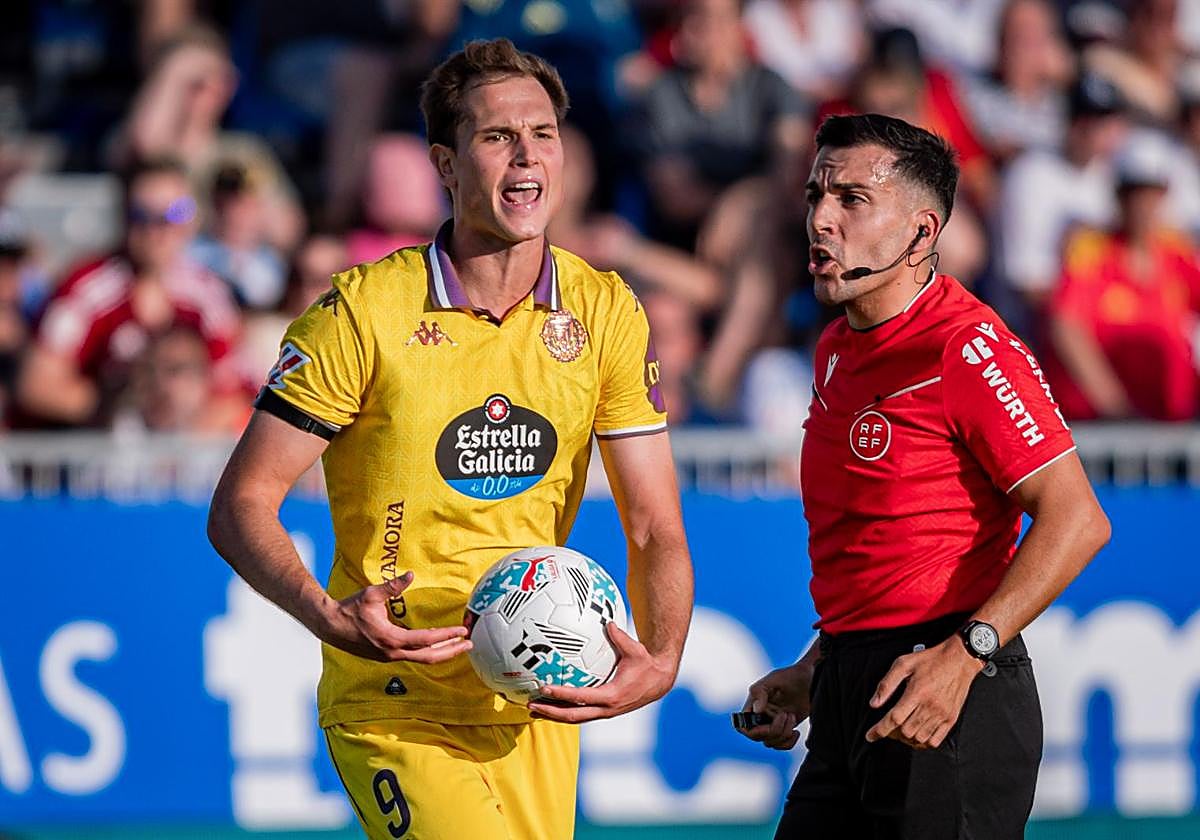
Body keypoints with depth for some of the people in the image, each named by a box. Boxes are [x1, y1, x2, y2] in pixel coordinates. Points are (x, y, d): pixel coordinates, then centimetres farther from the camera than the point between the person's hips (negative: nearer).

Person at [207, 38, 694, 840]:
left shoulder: (607, 314, 2)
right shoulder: (364, 310, -9)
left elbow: (655, 529, 4)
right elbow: (241, 505, -8)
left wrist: (659, 661, -16)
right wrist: (330, 617, -26)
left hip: (539, 707, 5)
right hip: (395, 707, -5)